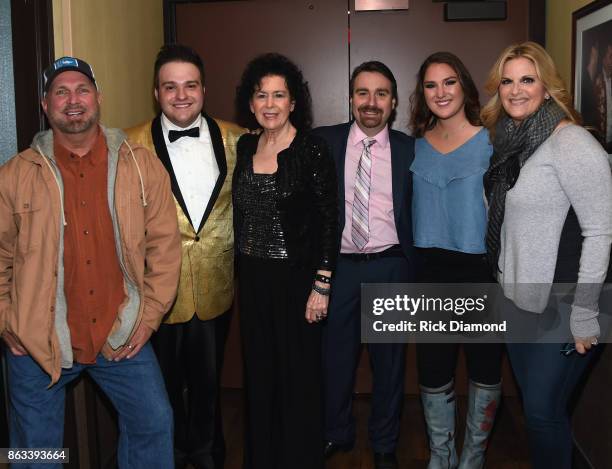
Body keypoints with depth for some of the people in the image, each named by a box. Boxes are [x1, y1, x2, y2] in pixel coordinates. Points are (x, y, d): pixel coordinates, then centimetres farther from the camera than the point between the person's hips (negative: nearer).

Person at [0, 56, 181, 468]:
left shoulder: (142, 166, -2)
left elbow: (165, 244, 0)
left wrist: (150, 315, -2)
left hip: (124, 338, 1)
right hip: (37, 344, 0)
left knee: (154, 424, 9)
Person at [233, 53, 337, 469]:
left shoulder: (312, 149, -10)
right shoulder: (244, 147, 6)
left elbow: (329, 221, -11)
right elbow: (240, 215, 13)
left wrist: (322, 286, -14)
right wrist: (241, 270, 10)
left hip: (295, 277, -5)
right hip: (252, 277, 5)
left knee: (299, 376, 6)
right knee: (259, 373, 15)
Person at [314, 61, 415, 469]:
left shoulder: (409, 148, 0)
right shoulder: (324, 142, -1)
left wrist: (414, 269, -2)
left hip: (390, 267, 0)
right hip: (338, 265, 0)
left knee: (390, 359, 13)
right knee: (335, 356, 13)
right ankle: (336, 434, 36)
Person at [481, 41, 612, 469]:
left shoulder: (571, 143, -15)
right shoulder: (509, 141, 9)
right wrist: (503, 282, 13)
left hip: (560, 308, -7)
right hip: (517, 301, 7)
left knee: (543, 410, 3)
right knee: (533, 403, 18)